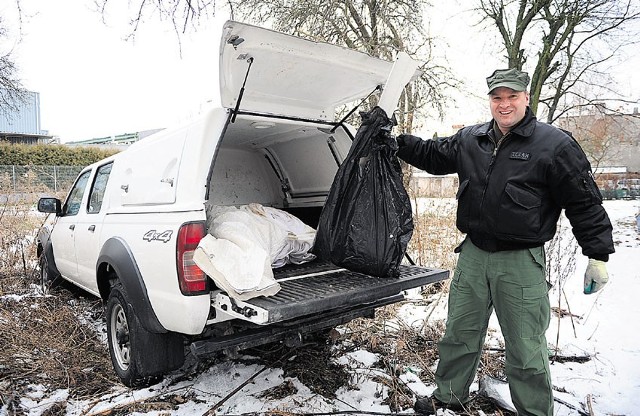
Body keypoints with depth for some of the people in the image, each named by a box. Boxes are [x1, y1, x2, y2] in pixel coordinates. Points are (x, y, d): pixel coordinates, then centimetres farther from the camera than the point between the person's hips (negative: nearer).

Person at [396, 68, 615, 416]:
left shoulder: (554, 144, -7)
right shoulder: (469, 140, 7)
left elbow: (584, 202, -5)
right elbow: (434, 156, 20)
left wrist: (598, 255, -5)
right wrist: (399, 142, 10)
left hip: (522, 262, -4)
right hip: (472, 255, 5)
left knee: (526, 349, 7)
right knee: (459, 334, 18)